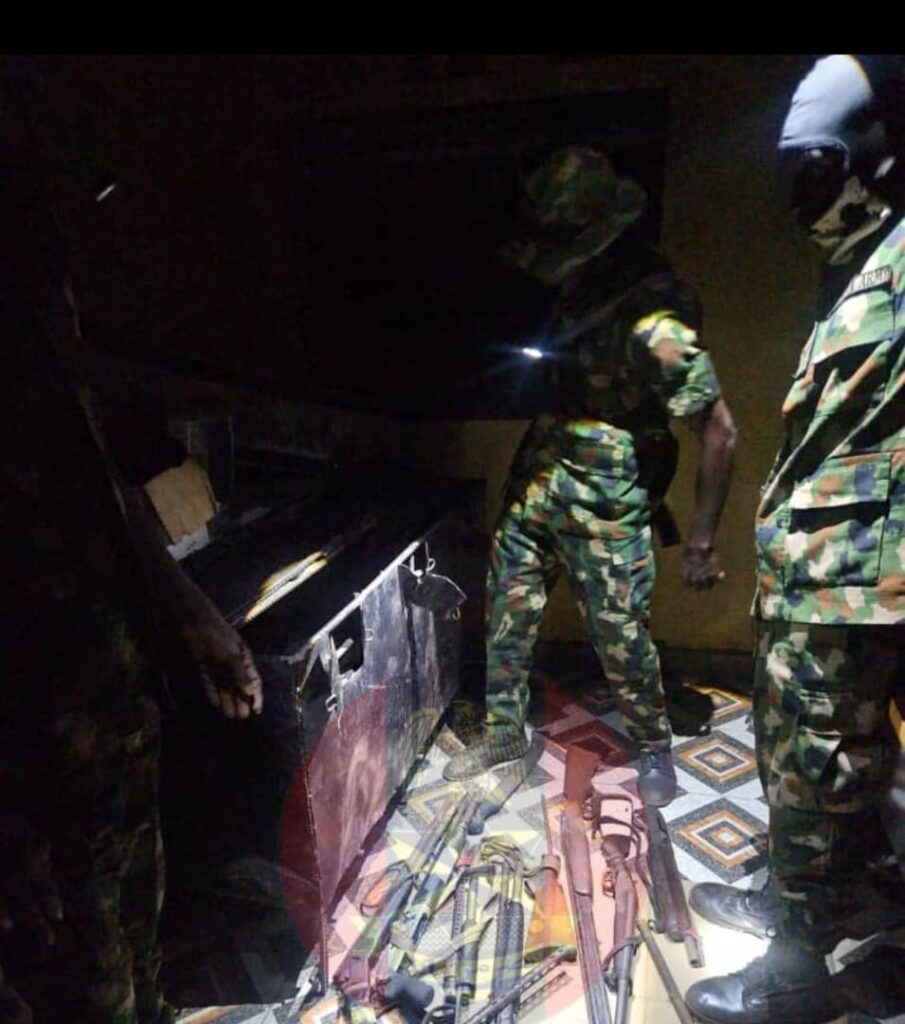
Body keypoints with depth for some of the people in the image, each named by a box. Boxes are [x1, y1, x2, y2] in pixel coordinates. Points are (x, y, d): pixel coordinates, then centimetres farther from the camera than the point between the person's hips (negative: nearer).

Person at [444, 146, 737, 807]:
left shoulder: (656, 323, -21)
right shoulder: (586, 287, 3)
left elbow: (720, 432, -19)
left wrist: (701, 544, -17)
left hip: (605, 502, -7)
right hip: (539, 473, 8)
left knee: (621, 636, 4)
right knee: (509, 610, 12)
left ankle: (656, 748, 31)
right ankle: (505, 733, 31)